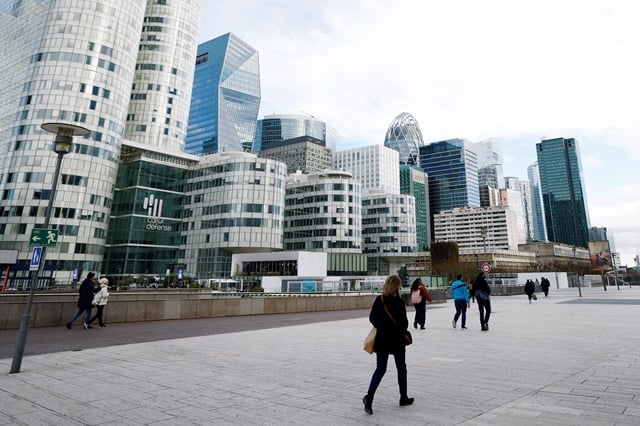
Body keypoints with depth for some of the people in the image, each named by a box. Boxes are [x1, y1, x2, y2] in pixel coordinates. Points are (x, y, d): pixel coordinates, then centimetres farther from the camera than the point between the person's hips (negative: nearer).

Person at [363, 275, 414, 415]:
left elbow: (372, 318, 2)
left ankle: (369, 396, -10)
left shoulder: (378, 300, -2)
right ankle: (403, 398, 30)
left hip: (381, 340, 3)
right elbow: (404, 323, -13)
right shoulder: (399, 302, -15)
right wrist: (403, 331, 8)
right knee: (401, 368, 17)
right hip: (397, 340, -3)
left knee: (380, 369, 8)